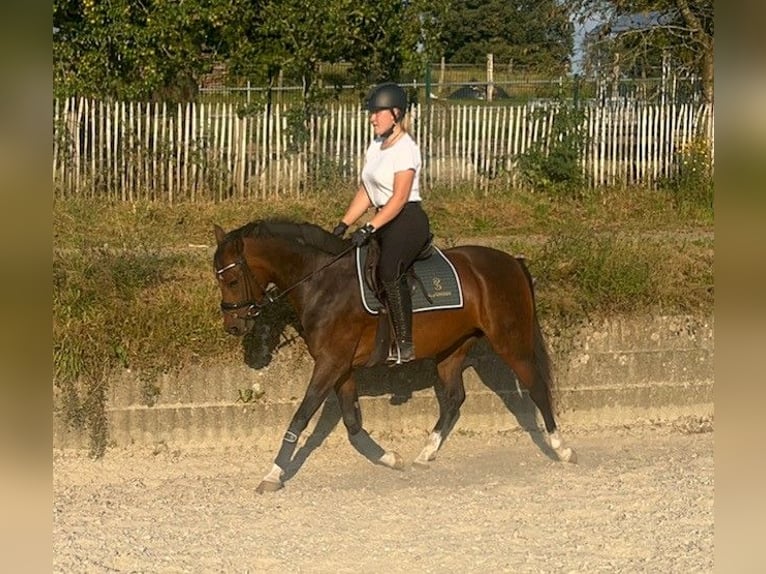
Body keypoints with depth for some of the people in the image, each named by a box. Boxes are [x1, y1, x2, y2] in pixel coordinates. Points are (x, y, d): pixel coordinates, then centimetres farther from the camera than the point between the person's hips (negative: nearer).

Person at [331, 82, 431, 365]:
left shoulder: (405, 148, -11)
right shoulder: (376, 146, 16)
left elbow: (399, 197, -19)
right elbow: (365, 193, 17)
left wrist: (370, 228, -24)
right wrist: (343, 225, 9)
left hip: (408, 221, -10)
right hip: (385, 222, 10)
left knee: (388, 270, -27)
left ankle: (405, 344, -28)